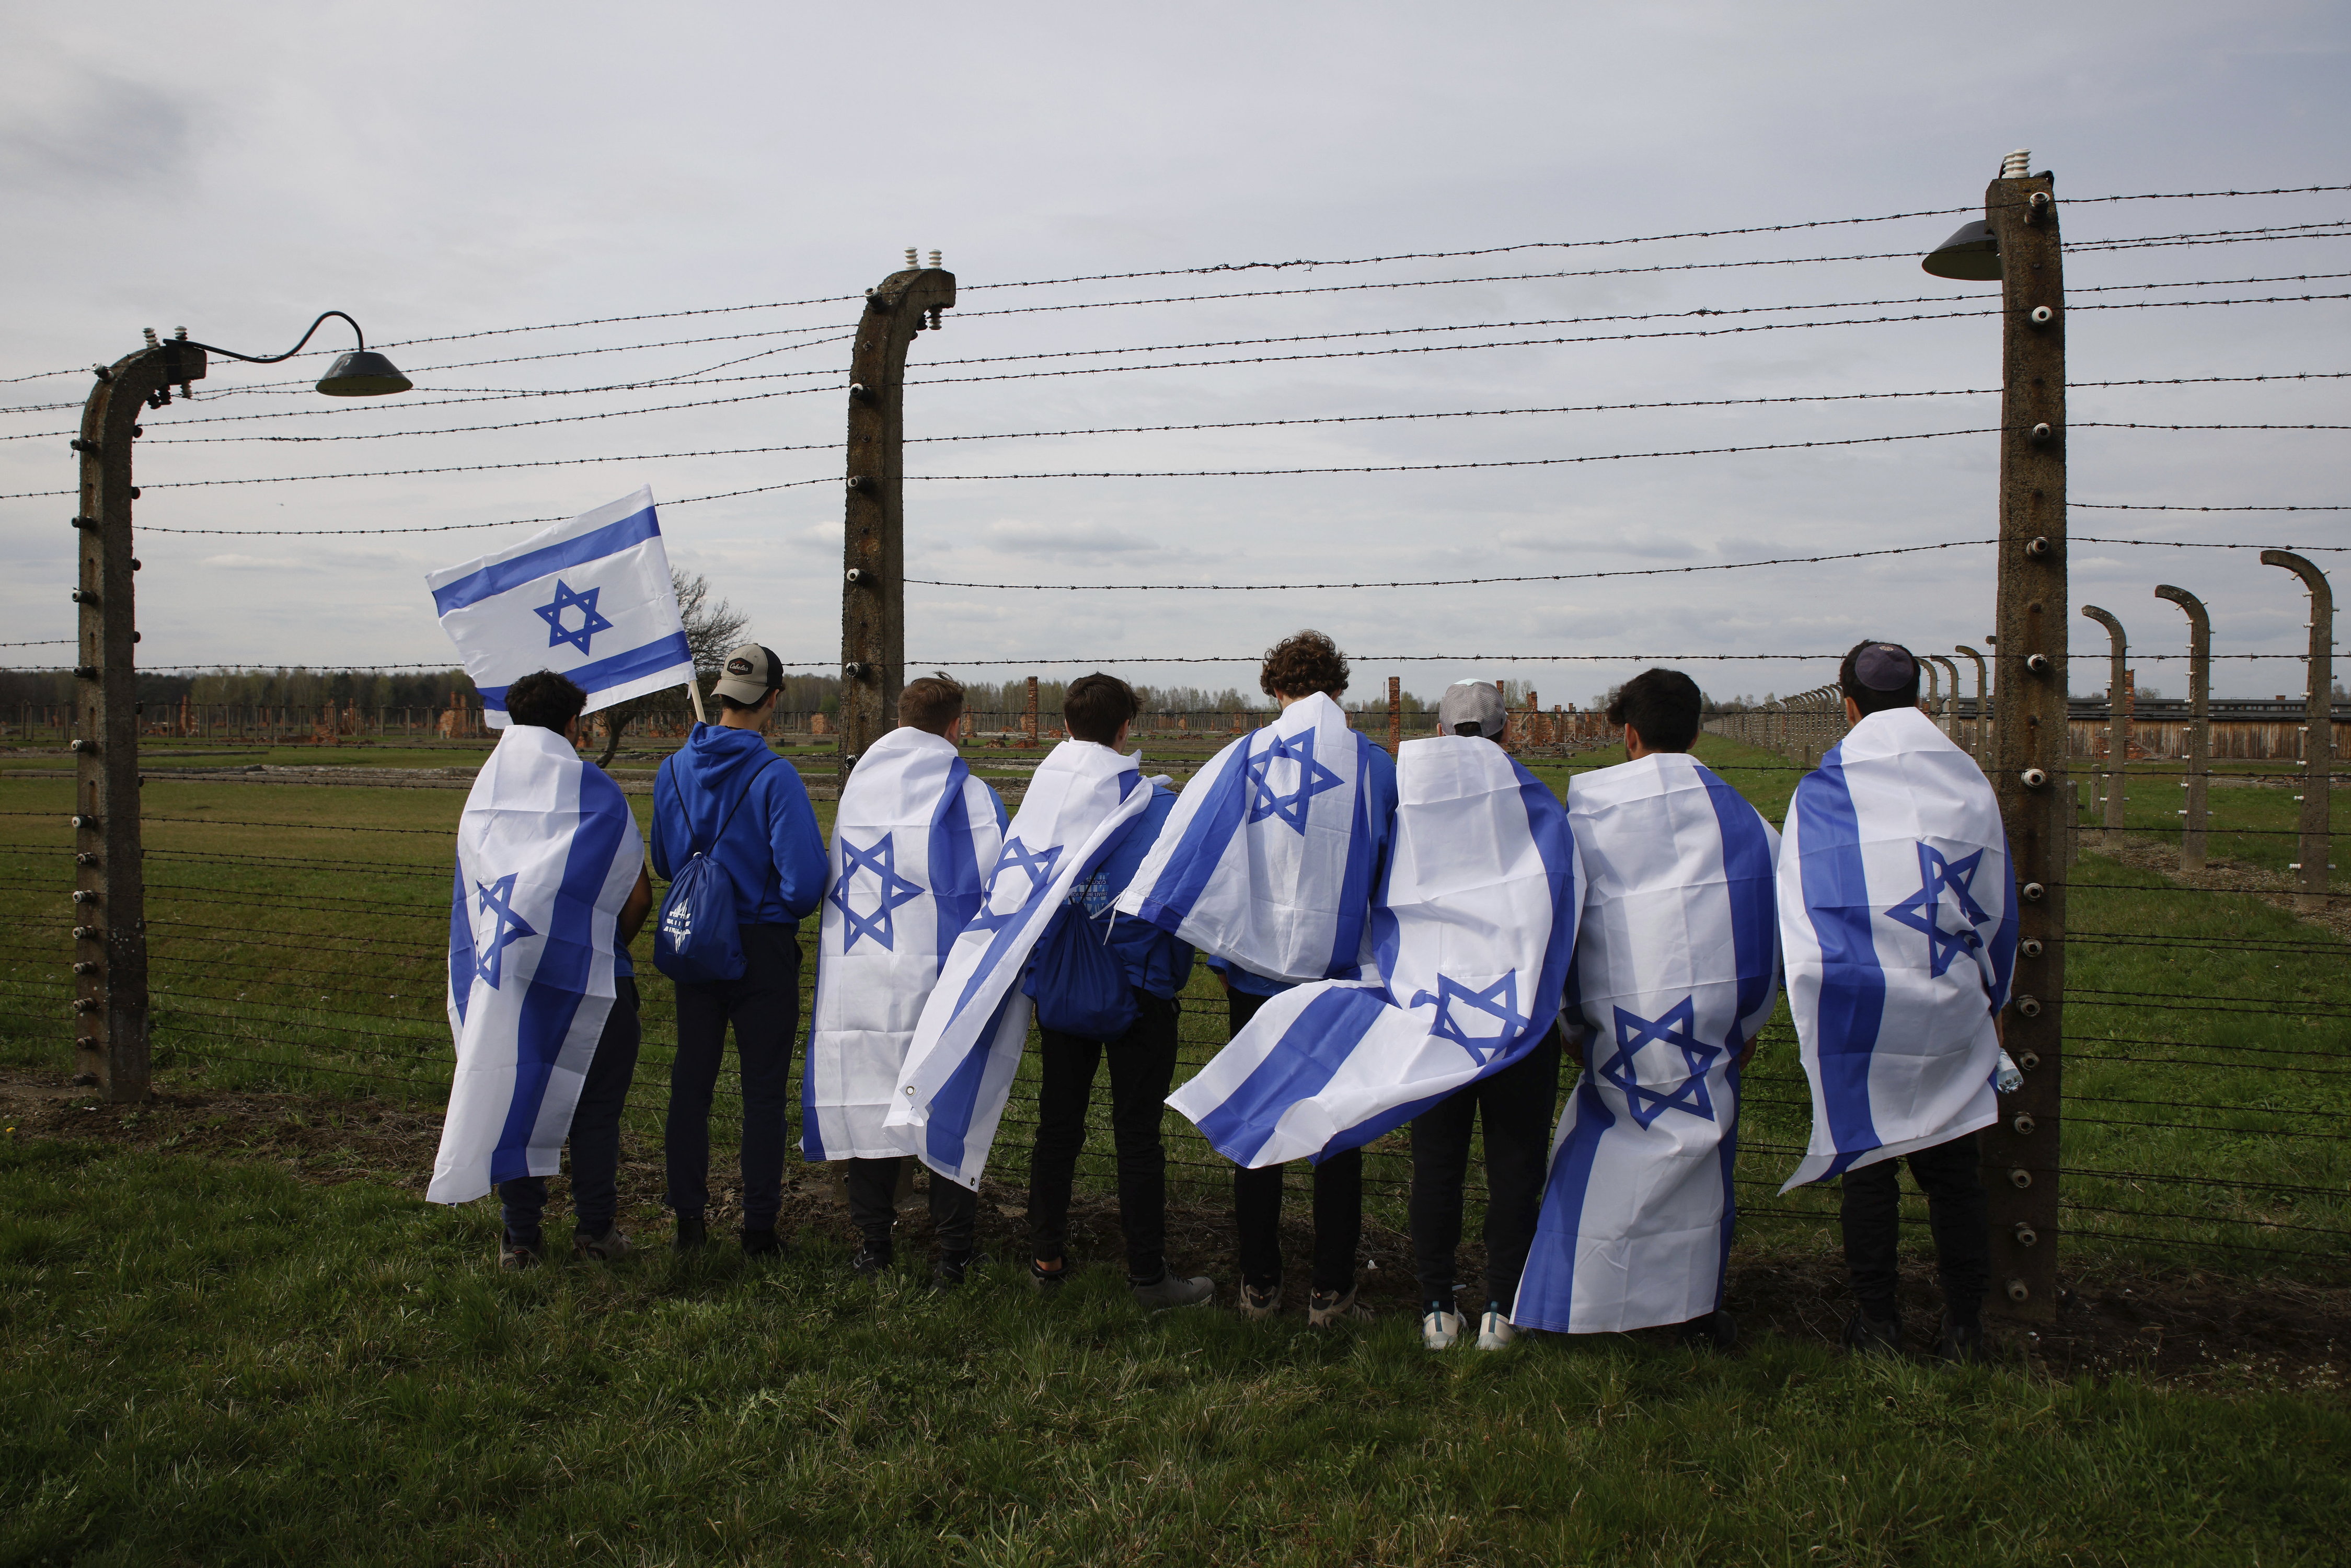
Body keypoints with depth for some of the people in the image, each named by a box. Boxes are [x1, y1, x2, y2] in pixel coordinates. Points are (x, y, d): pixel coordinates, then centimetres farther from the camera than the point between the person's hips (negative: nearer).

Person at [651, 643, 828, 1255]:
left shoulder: (674, 769, 0)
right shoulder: (773, 776, -17)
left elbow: (661, 861, 12)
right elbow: (806, 880, -22)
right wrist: (784, 908, -1)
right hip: (761, 950, -5)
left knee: (691, 1081, 14)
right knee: (764, 1090, 6)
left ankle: (689, 1220, 22)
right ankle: (759, 1226, 11)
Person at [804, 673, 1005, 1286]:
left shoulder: (858, 783, 7)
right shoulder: (965, 793, -7)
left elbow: (835, 879, 15)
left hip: (858, 978, 4)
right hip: (936, 976, -4)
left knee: (870, 1101, 12)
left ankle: (872, 1241, 20)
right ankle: (953, 1250, 10)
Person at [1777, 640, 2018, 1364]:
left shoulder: (1823, 790, -5)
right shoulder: (1969, 781, 4)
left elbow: (1803, 907, -4)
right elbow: (1996, 905, 11)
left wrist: (1817, 1007, 4)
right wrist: (1993, 1000, 22)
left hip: (1860, 1006, -2)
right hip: (1951, 1008, 3)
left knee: (1868, 1166, 7)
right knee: (1951, 1169, 10)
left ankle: (1877, 1323, 14)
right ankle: (1963, 1329, 17)